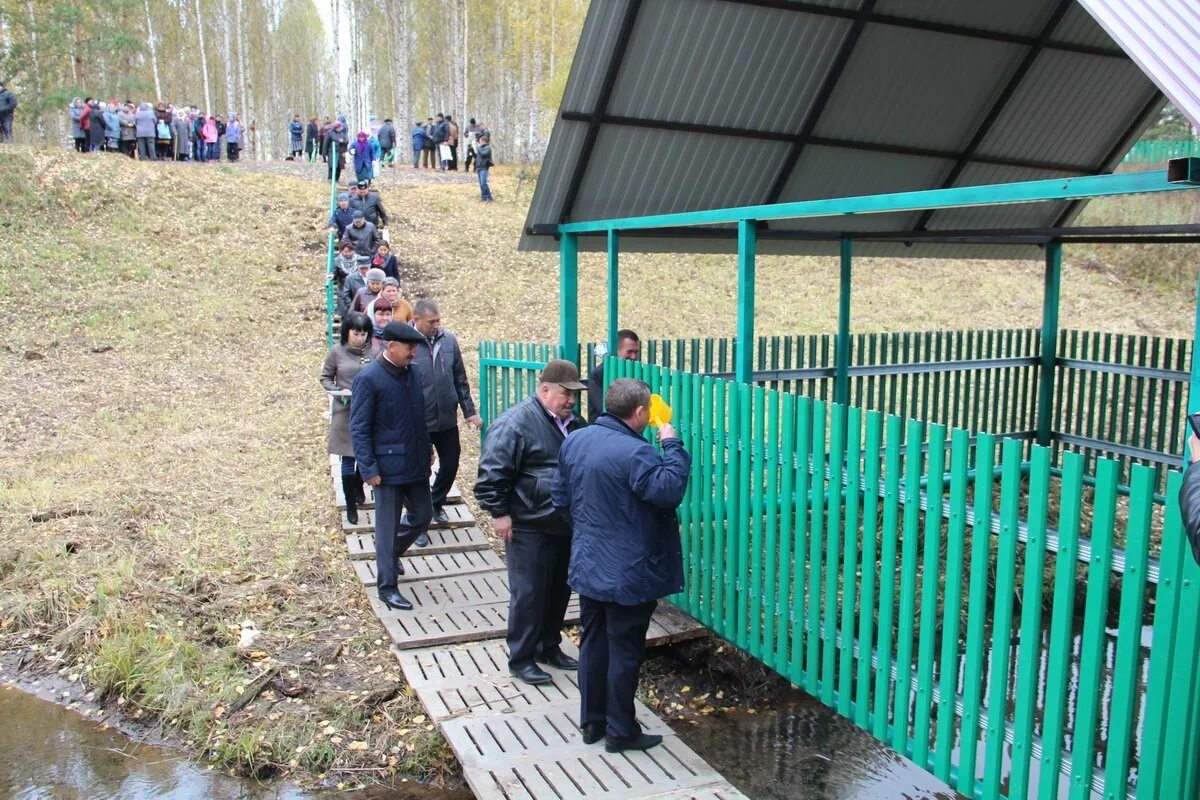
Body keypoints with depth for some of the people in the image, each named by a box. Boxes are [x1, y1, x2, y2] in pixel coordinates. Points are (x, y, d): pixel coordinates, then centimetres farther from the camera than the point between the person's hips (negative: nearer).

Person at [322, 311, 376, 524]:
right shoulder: (337, 352, -4)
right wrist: (340, 391, -13)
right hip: (345, 413, -1)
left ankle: (358, 487, 44)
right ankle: (351, 505, 12)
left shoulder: (374, 352, -3)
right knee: (348, 459, 1)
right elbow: (325, 378, 5)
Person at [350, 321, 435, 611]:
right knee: (388, 526, 3)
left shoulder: (413, 372, 5)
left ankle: (390, 553, 41)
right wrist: (369, 469, -16)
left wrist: (427, 450, 15)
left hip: (417, 464, 7)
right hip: (389, 466, -7)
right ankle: (387, 588, 15)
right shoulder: (368, 379, -15)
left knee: (422, 516, 15)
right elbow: (359, 429, -14)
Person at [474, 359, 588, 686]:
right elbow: (492, 472, -17)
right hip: (530, 528, -8)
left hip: (566, 526, 8)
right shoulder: (515, 423, -16)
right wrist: (499, 513, -17)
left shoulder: (574, 423, 10)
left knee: (559, 591, 17)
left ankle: (550, 647, 32)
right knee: (529, 594, 0)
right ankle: (521, 658, 14)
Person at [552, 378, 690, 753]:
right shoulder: (636, 452, -22)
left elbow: (560, 498, 11)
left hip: (587, 567, 8)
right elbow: (669, 490, -28)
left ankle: (591, 722, 29)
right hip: (629, 573, -7)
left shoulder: (574, 441, 4)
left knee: (593, 643, 17)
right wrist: (672, 447, -17)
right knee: (625, 651, 5)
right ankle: (620, 732, 17)